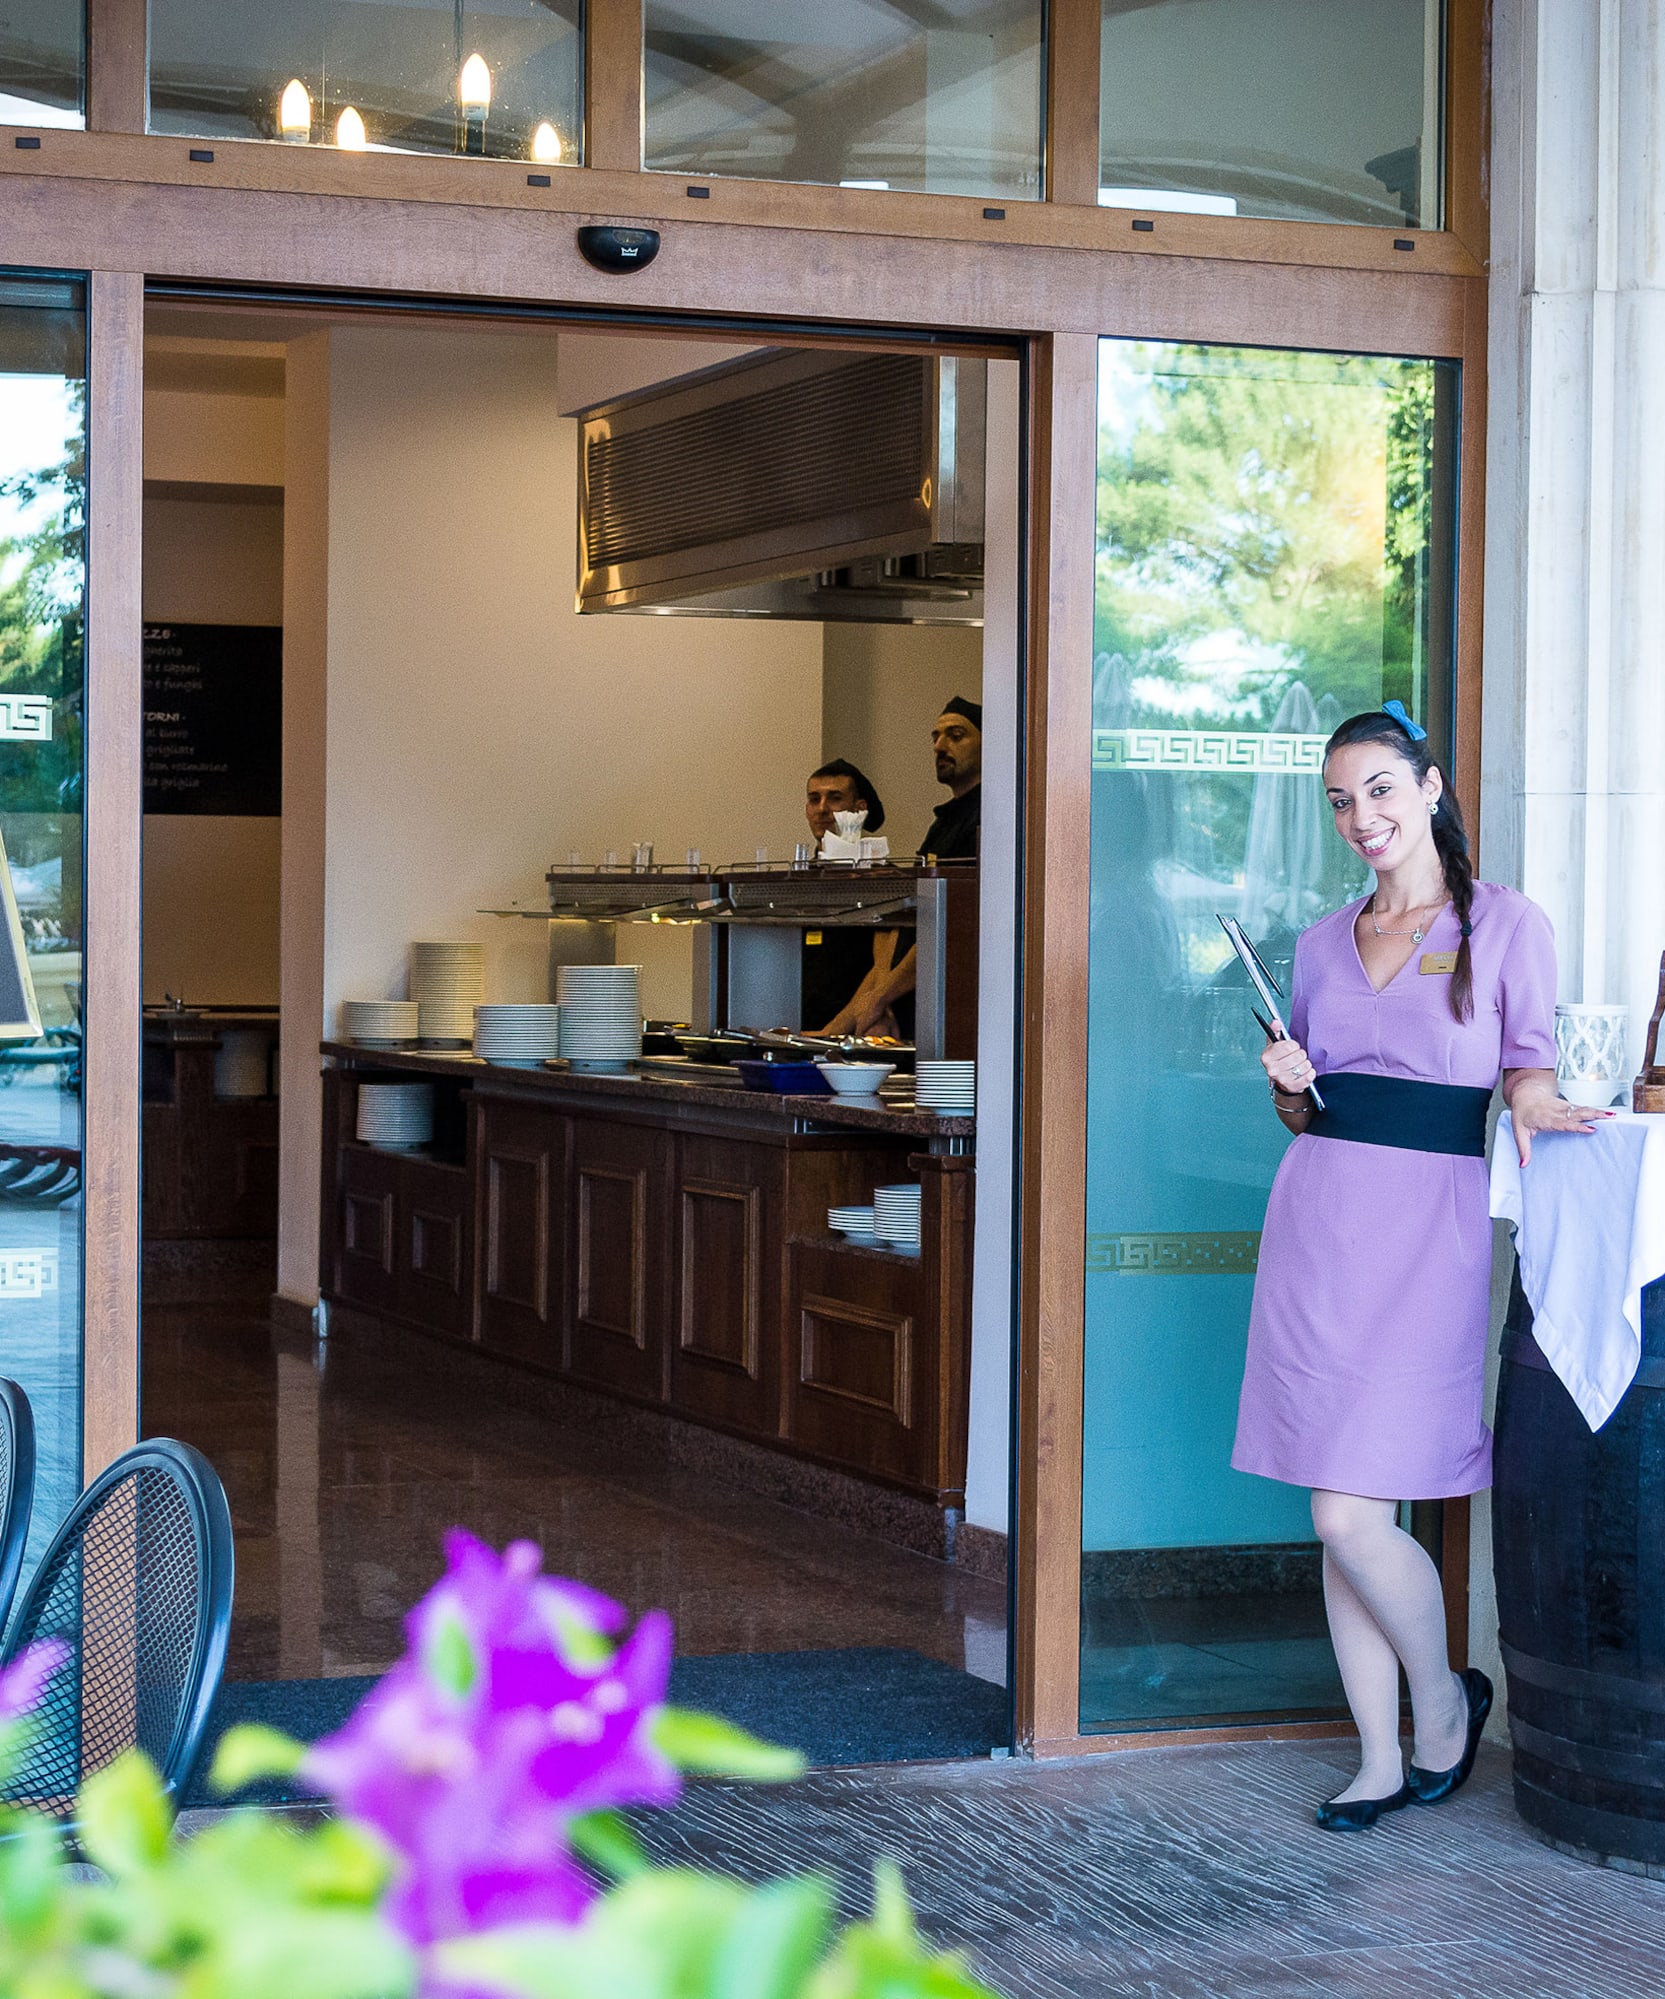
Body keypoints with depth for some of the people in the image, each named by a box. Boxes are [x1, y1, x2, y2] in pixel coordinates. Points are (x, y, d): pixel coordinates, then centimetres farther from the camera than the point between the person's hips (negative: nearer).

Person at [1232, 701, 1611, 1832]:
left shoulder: (1507, 925, 1)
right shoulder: (1325, 945, 15)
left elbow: (1531, 1066, 4)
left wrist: (1530, 1101, -18)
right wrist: (1288, 1084, -1)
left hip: (1427, 1227, -5)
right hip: (1317, 1223, 5)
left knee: (1350, 1514, -11)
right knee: (1344, 1521, 5)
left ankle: (1445, 1700, 15)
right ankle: (1384, 1761, 16)